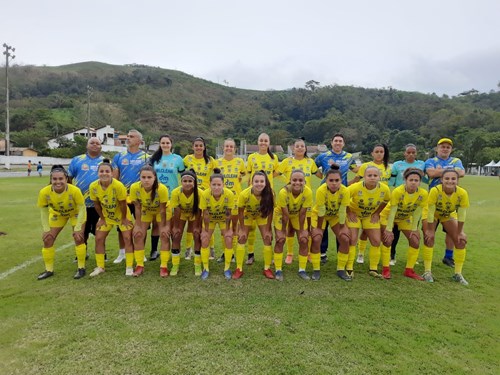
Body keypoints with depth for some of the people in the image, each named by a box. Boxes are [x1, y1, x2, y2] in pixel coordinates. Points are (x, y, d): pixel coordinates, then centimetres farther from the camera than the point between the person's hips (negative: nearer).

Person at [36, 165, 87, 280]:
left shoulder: (75, 190, -39)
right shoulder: (44, 192, -32)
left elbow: (81, 208, -25)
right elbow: (44, 211, -14)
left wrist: (78, 228, -25)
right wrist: (46, 229, -13)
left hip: (75, 213, -3)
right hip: (57, 214, 3)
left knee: (78, 237, -14)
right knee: (47, 239, 1)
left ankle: (81, 268, 3)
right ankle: (49, 270, 19)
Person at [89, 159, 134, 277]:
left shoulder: (118, 186, -32)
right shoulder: (93, 186, -20)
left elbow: (123, 204, -21)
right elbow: (97, 204, -5)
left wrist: (124, 219, -12)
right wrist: (102, 218, 1)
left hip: (122, 215, -4)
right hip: (106, 216, 4)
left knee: (127, 238, -7)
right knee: (99, 239, 4)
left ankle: (129, 267, 2)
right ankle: (100, 267, 18)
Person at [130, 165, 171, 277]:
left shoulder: (162, 188, -38)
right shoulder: (134, 187, -31)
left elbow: (162, 209, -26)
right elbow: (137, 207, -18)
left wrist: (164, 226, -17)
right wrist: (138, 225, -12)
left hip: (162, 212, -2)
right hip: (146, 211, 3)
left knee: (165, 236, -9)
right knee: (138, 236, -2)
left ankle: (163, 266, 3)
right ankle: (140, 266, 12)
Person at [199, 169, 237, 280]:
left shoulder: (229, 194, -34)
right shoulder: (205, 194, -34)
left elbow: (228, 213, -21)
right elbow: (205, 214, -22)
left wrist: (228, 229, -13)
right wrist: (206, 230, -14)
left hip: (223, 219, 0)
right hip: (210, 219, 0)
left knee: (229, 241, -9)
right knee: (204, 241, -8)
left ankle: (227, 268, 9)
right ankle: (205, 268, 10)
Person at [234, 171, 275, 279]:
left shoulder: (269, 194, -34)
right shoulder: (244, 194, -37)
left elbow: (270, 212, -19)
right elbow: (240, 212, -21)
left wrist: (268, 230, -15)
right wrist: (242, 229, -14)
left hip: (261, 216, 1)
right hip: (247, 215, -1)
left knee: (268, 239, -5)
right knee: (241, 239, -4)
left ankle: (267, 268, 9)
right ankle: (239, 269, 7)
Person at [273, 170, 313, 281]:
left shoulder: (308, 192, -33)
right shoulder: (283, 192, -38)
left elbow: (302, 213, -21)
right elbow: (285, 214, -26)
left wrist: (302, 230, -12)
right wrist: (283, 230, -15)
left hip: (297, 215, 2)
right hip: (281, 214, -2)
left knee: (304, 240, -3)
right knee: (280, 240, -9)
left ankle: (302, 270, 12)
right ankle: (278, 271, 4)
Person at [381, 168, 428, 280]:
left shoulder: (423, 194, -23)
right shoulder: (397, 191, -33)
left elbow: (417, 212, -12)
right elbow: (392, 211, -28)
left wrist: (414, 229, -9)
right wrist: (389, 229, -24)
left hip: (405, 218, 4)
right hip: (388, 216, -4)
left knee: (416, 241, -2)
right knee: (388, 239, -17)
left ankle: (409, 270, 13)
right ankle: (386, 269, -2)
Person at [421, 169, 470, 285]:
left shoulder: (462, 193, -29)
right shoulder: (435, 191, -37)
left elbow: (461, 214, -18)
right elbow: (431, 212, -28)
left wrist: (460, 232, -11)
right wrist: (430, 230, -21)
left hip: (449, 215, 4)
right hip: (432, 214, -3)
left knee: (461, 241, -1)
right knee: (429, 239, -16)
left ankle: (458, 274, 13)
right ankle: (427, 272, -3)